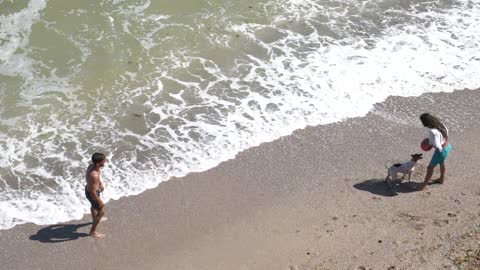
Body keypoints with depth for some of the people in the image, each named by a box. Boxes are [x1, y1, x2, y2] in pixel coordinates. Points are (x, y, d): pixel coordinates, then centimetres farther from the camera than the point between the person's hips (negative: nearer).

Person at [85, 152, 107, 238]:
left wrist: (100, 183, 23)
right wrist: (99, 201, -18)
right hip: (92, 194, -9)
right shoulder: (93, 175, -42)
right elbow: (92, 191, -30)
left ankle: (95, 219, 65)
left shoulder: (92, 165, -16)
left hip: (88, 188, 9)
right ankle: (93, 231, 30)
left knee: (94, 205, 35)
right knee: (101, 212, 12)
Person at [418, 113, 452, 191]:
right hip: (447, 146, 8)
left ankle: (424, 185, 27)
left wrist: (430, 143, -12)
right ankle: (441, 179, 55)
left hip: (442, 151, -8)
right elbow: (446, 131, 8)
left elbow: (438, 147, -32)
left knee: (430, 167, 11)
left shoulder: (433, 132, -36)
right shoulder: (439, 123, -11)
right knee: (441, 163, 33)